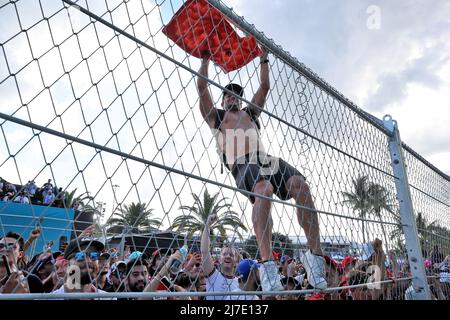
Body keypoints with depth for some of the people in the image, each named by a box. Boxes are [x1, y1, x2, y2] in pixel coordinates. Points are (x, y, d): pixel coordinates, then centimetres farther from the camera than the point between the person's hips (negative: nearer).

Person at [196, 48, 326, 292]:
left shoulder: (251, 112, 38)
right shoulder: (216, 116, 27)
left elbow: (265, 87, 38)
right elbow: (202, 87, 20)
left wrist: (264, 60, 42)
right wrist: (205, 59, 27)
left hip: (264, 159, 5)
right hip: (242, 164, -5)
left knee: (301, 186, -22)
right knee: (264, 190, -37)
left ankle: (315, 253, -20)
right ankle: (267, 263, -41)